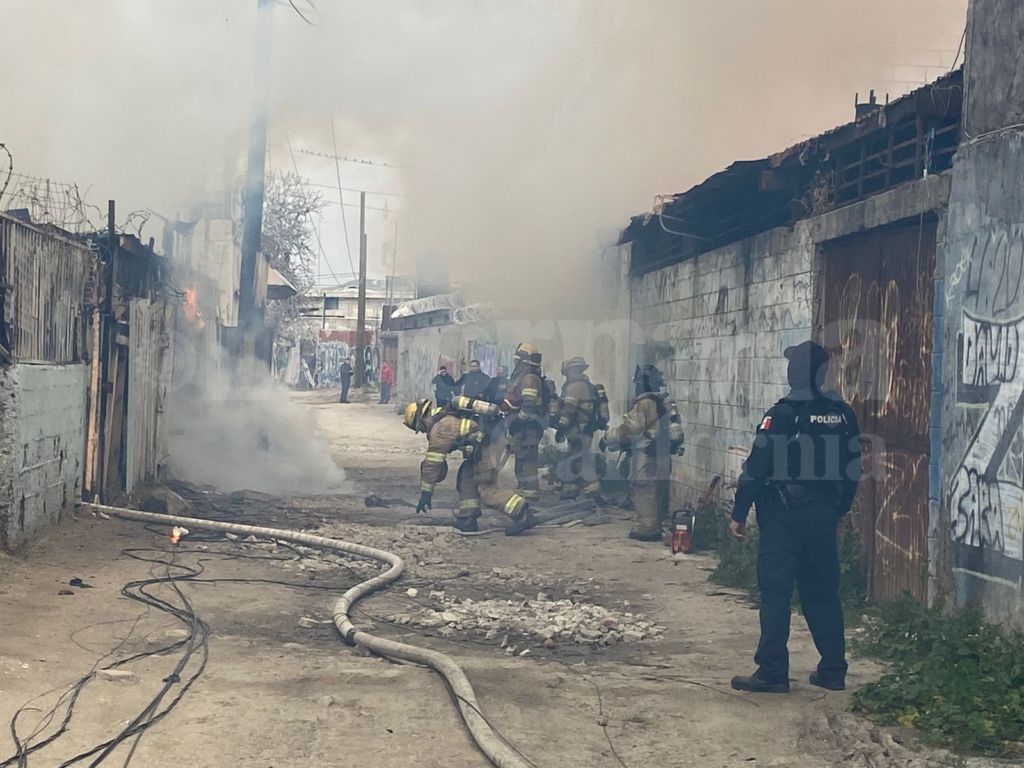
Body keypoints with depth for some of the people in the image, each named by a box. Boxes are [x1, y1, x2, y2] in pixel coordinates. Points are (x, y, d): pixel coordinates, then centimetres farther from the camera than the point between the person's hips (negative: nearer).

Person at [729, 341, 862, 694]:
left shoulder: (782, 415, -12)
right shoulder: (843, 415, 5)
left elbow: (757, 468, -13)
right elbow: (853, 469, 11)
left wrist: (739, 514, -5)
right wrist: (839, 511, 22)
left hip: (783, 518, -5)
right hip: (824, 517, 5)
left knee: (775, 594, -2)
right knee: (823, 593, 13)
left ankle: (772, 673, -2)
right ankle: (833, 670, 17)